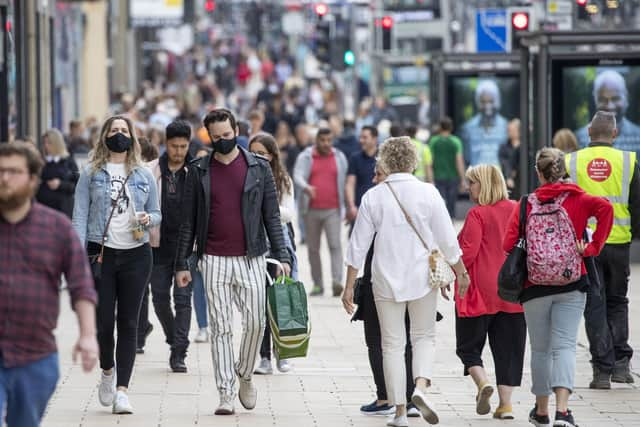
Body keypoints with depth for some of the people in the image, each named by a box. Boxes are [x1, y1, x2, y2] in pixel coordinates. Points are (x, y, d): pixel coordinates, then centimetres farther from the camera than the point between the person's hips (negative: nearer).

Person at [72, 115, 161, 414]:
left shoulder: (143, 175, 11)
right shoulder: (91, 173, 4)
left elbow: (157, 213, 17)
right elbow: (80, 214, 1)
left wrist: (148, 219, -7)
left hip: (136, 255, 1)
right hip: (101, 253, -1)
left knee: (129, 323, -1)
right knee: (104, 320, -3)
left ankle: (121, 390, -1)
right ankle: (107, 371, 25)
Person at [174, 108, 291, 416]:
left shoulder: (258, 168, 4)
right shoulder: (199, 171, 5)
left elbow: (271, 216, 5)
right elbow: (188, 221, 7)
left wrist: (281, 256, -3)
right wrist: (182, 264, 3)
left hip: (251, 258, 0)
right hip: (214, 260, 0)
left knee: (255, 322, -4)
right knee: (220, 327, 0)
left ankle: (245, 376, 20)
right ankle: (225, 393, 2)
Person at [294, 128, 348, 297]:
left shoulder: (339, 157, 8)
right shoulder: (305, 157, 3)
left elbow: (345, 182, 10)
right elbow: (298, 176, -13)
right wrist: (306, 187, -35)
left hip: (333, 210, -1)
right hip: (311, 210, 1)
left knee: (335, 245, -15)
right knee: (313, 248, 6)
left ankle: (337, 281, -24)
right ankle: (317, 284, 14)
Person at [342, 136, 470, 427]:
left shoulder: (373, 197, -2)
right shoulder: (427, 193, -5)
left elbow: (358, 245, -1)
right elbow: (447, 239, -2)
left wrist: (349, 286, 5)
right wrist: (461, 272, 11)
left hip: (386, 280, 0)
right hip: (422, 277, 0)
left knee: (392, 345, 7)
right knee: (424, 337, 14)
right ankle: (421, 387, -13)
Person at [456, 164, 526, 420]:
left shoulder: (478, 214, -11)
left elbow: (467, 253, -15)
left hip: (480, 291, -5)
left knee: (468, 345, 8)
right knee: (508, 348, 8)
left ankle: (482, 383, -15)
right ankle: (505, 404, 5)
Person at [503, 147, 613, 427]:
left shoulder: (526, 204, 0)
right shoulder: (577, 199, 0)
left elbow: (509, 244, -7)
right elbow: (605, 208, -19)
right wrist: (592, 248, -12)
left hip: (535, 287, 0)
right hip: (571, 284, 0)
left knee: (540, 349, 14)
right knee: (564, 346, -4)